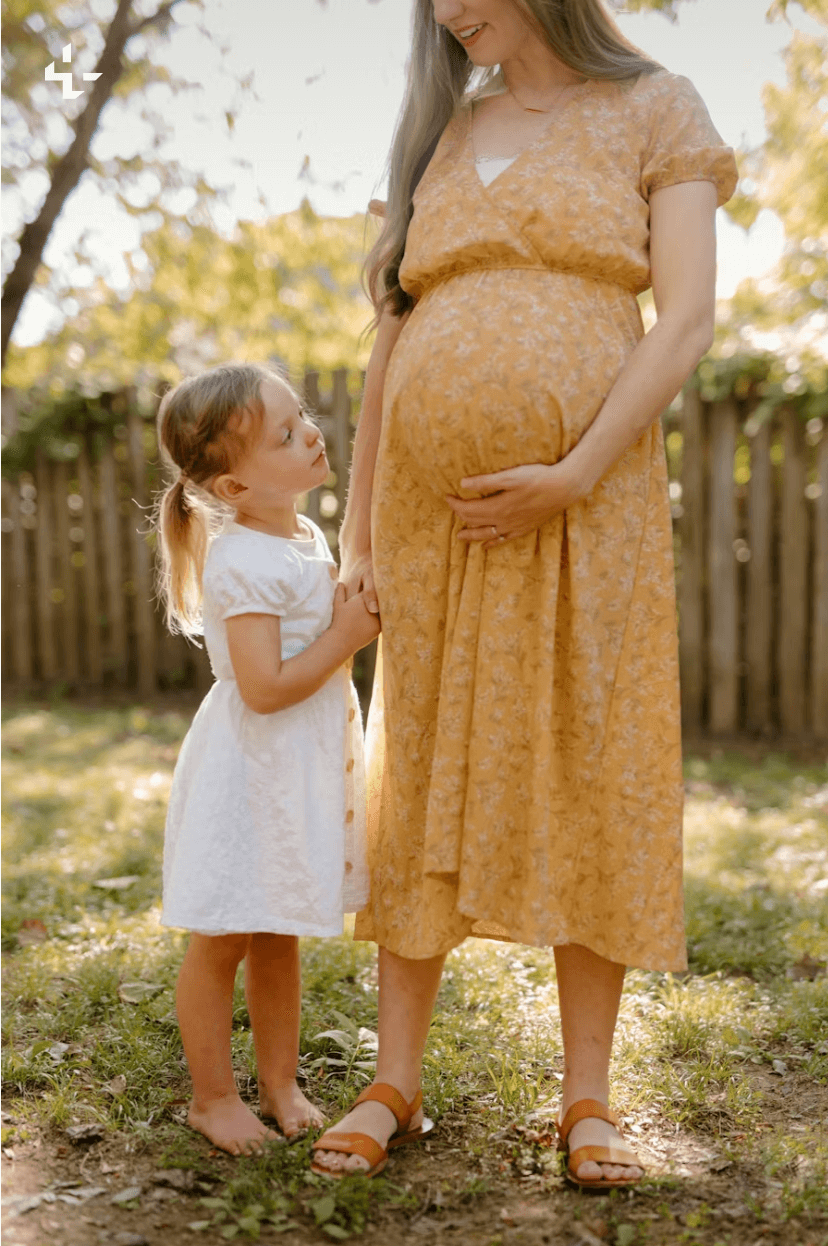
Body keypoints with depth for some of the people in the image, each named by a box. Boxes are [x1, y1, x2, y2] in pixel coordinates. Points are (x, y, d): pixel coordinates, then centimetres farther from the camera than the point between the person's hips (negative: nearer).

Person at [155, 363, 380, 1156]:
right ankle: (212, 1096, 21)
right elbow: (265, 687, -26)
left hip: (306, 775, 8)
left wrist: (361, 618, 5)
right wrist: (345, 637, -18)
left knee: (278, 941, 18)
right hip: (249, 778, -8)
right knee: (222, 941, 6)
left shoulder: (309, 541, 7)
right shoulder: (242, 564, -22)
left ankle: (280, 1083, 30)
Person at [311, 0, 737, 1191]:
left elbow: (686, 320, -6)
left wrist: (574, 477, -17)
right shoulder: (440, 139, 16)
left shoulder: (655, 111, 5)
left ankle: (589, 1099, 10)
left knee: (587, 787, -1)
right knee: (421, 787, 4)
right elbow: (390, 345, 14)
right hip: (435, 515, 4)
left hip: (584, 513, -3)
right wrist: (357, 531, 8)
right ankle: (396, 1084, 12)